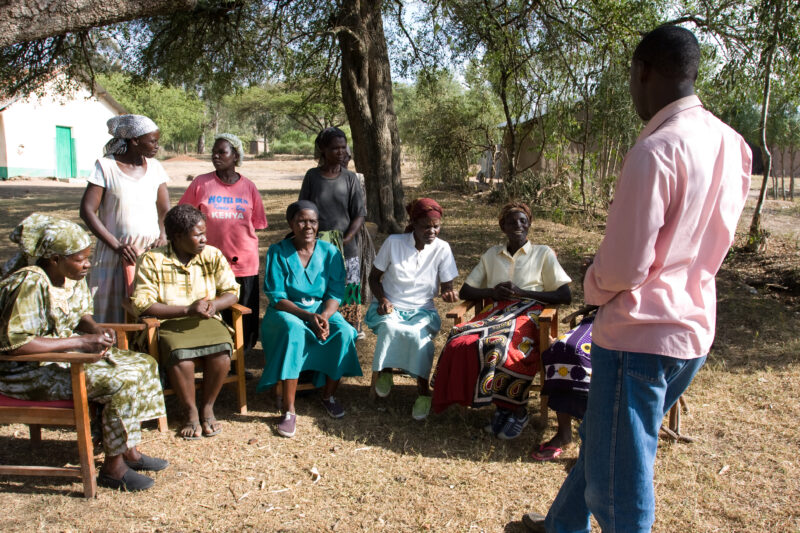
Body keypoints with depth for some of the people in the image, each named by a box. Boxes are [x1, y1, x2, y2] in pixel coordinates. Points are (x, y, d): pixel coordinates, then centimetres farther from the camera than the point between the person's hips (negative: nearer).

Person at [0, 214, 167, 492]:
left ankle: (129, 450, 9)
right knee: (122, 381, -24)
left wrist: (97, 330, -9)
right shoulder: (30, 284, -25)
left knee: (143, 364, 1)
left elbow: (82, 316, 16)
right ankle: (112, 467, -8)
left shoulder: (74, 278, 2)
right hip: (29, 371, -9)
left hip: (67, 352, 9)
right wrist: (80, 342, -30)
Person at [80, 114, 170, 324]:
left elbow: (165, 209, 12)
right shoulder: (106, 166, -4)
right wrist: (116, 246, -14)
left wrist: (163, 235, -8)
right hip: (116, 254, -3)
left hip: (151, 251, 4)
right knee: (113, 310, -1)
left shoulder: (154, 167, 10)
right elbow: (87, 210, -8)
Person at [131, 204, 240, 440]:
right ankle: (191, 411, -8)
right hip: (169, 324, -2)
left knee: (222, 351, -29)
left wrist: (215, 304, -16)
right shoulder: (152, 260, -4)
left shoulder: (212, 255, 6)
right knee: (180, 355, -34)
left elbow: (232, 292, 8)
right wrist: (188, 310, -18)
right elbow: (142, 303, -11)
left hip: (207, 321, 2)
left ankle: (207, 407, -5)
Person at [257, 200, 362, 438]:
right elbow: (277, 298, -10)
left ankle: (328, 395, -4)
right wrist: (308, 316, -24)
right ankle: (289, 410, -30)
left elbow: (335, 293, -2)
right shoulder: (278, 252, -5)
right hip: (287, 312, -2)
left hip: (323, 310, 3)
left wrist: (324, 316, -23)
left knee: (345, 332, -28)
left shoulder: (330, 252, 2)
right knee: (293, 332, -36)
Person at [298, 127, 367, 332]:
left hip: (346, 251, 0)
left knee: (346, 297, 0)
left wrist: (346, 239, -14)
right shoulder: (312, 176, 4)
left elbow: (360, 215, 1)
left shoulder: (350, 178, 4)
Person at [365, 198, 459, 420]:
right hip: (390, 307, 0)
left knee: (419, 334, -34)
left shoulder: (442, 249, -2)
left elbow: (446, 286, 1)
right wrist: (382, 299, -13)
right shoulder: (393, 243, -4)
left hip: (422, 310, 1)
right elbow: (374, 277, 5)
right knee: (390, 328, -36)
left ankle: (423, 389, -22)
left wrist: (449, 293, -24)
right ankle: (385, 371, -11)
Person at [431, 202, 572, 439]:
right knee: (459, 342, -30)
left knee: (499, 346, -37)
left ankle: (516, 410, -12)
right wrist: (493, 292, 1)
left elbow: (565, 296, 5)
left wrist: (522, 292, -6)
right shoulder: (492, 254, 26)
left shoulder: (543, 253, 16)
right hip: (497, 312, 4)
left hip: (528, 314, -3)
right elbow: (464, 292, 22)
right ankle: (503, 407, -15)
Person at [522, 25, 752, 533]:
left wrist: (592, 287, 0)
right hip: (694, 326, 10)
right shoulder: (732, 144, 6)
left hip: (640, 334, -10)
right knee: (603, 439, 26)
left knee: (619, 478, 5)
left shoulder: (654, 151, -22)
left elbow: (624, 267, -21)